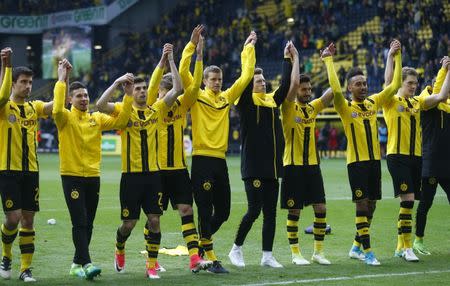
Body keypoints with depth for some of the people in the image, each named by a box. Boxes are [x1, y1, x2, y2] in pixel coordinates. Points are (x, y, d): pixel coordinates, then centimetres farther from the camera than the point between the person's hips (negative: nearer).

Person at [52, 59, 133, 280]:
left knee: (88, 224, 10)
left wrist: (128, 95, -8)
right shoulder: (66, 117, -4)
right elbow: (57, 110, -26)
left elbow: (120, 121, -1)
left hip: (93, 176, 5)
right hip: (72, 176, -5)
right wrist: (61, 81, -26)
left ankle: (77, 265, 20)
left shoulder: (97, 118, 9)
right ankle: (86, 264, -17)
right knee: (79, 222, -13)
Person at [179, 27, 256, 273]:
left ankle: (201, 241, 30)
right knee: (206, 211, -3)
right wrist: (192, 45, -13)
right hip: (202, 160, -6)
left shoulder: (227, 97, 13)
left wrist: (248, 49, 15)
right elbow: (183, 72, -11)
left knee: (223, 211, 10)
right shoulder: (197, 96, 0)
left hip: (220, 160, 6)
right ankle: (210, 258, 2)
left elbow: (246, 76, 15)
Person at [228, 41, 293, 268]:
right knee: (254, 210, -7)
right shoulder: (246, 101, -4)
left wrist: (288, 59, 9)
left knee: (270, 212, 6)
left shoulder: (272, 100, 14)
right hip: (253, 166, -6)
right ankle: (236, 248, 11)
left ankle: (267, 256, 12)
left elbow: (286, 84, 12)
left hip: (272, 166, 6)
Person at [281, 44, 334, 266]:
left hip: (312, 165, 5)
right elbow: (293, 83, -21)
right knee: (294, 211, 0)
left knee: (321, 209, 0)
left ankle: (318, 251, 9)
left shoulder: (313, 107, 10)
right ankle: (295, 253, 9)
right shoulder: (289, 108, -5)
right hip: (293, 165, -5)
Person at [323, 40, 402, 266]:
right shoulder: (346, 108, -6)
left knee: (371, 205, 10)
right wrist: (329, 61, -20)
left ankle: (356, 247, 23)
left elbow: (395, 85, 10)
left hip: (374, 161, 6)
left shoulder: (374, 102, 9)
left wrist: (397, 57, 6)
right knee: (362, 204, -8)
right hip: (356, 162, -6)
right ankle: (367, 252, -6)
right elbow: (335, 89, -24)